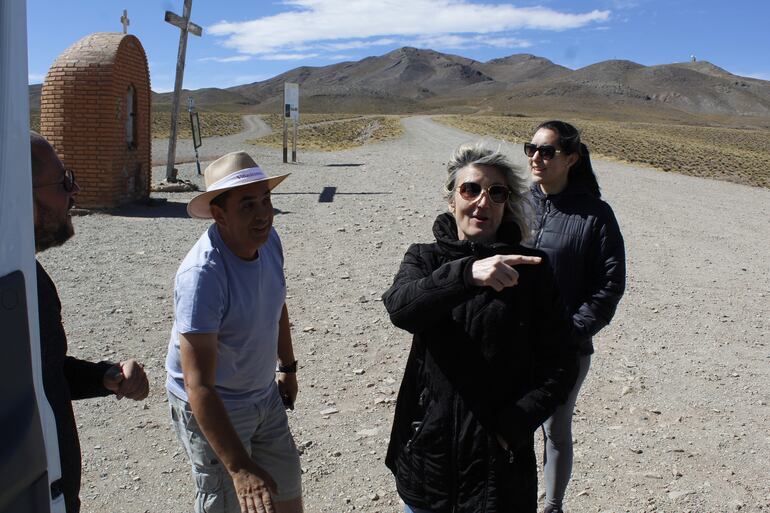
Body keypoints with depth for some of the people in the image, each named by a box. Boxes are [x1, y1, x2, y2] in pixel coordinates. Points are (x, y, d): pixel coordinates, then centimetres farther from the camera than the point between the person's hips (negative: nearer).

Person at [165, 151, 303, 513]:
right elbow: (199, 385, -35)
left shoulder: (267, 239, -8)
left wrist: (288, 367, 20)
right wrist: (240, 468, -39)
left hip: (266, 398, 7)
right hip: (212, 408, -7)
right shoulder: (202, 275, -32)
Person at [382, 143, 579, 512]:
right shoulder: (424, 258, 0)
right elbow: (400, 308, -21)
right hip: (429, 450, 2)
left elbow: (560, 364, -3)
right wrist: (466, 273, -37)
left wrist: (512, 426, -14)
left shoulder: (530, 269, -3)